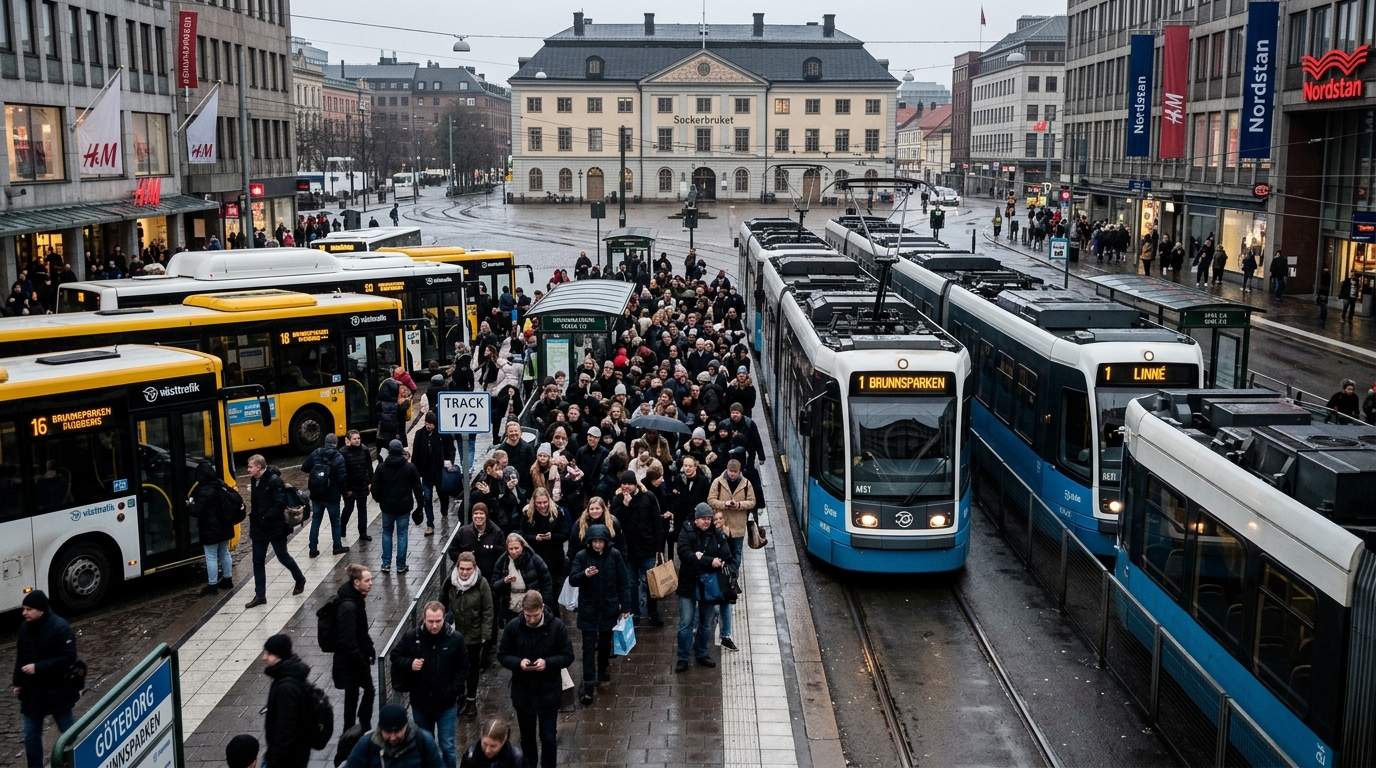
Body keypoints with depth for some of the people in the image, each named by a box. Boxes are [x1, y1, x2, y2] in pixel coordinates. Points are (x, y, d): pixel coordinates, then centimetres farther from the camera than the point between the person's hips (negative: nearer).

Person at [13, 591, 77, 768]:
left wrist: (38, 667, -26)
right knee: (31, 735, 12)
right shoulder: (24, 627, -1)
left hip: (57, 691, -5)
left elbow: (68, 658, -23)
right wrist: (18, 682, 13)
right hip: (31, 691, 5)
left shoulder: (60, 627, -20)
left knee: (67, 732, 12)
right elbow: (20, 657, 11)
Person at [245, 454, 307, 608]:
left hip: (275, 528, -7)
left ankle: (300, 579, 32)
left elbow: (280, 504, -23)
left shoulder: (275, 481, -18)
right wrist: (254, 519, 10)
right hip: (259, 528, 7)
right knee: (258, 561, 7)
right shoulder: (255, 480, 7)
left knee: (283, 557, 7)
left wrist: (266, 519, -24)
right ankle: (260, 595, 13)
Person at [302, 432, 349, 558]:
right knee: (335, 521, 13)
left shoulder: (316, 453, -2)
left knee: (315, 520, 11)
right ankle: (337, 546, 22)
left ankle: (313, 549, 11)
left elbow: (304, 468, 3)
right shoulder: (338, 457, -14)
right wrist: (343, 491, 0)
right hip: (332, 495, -3)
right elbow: (342, 478, -18)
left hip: (316, 495, 3)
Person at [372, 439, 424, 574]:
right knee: (402, 534, 5)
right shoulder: (410, 467, -5)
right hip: (404, 506, -1)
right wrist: (420, 503, 6)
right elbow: (417, 487, -3)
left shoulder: (382, 467, -5)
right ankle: (401, 566, 6)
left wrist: (379, 500, 16)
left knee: (387, 533, 14)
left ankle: (386, 564, 11)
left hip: (387, 506, 1)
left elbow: (375, 487, -2)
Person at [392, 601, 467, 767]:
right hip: (420, 703, 2)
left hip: (447, 703, -2)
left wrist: (454, 691, -11)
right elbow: (395, 657, 3)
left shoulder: (455, 638, -13)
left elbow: (463, 668, -2)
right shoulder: (411, 636, -12)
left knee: (447, 746, 4)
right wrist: (409, 664, -17)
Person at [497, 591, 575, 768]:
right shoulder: (513, 626, -9)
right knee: (527, 737, 19)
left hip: (548, 692, -2)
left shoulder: (556, 626, -13)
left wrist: (547, 662, -25)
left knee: (549, 738, 5)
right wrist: (518, 662, -20)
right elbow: (502, 655, 0)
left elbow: (568, 656, -7)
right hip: (522, 692, 2)